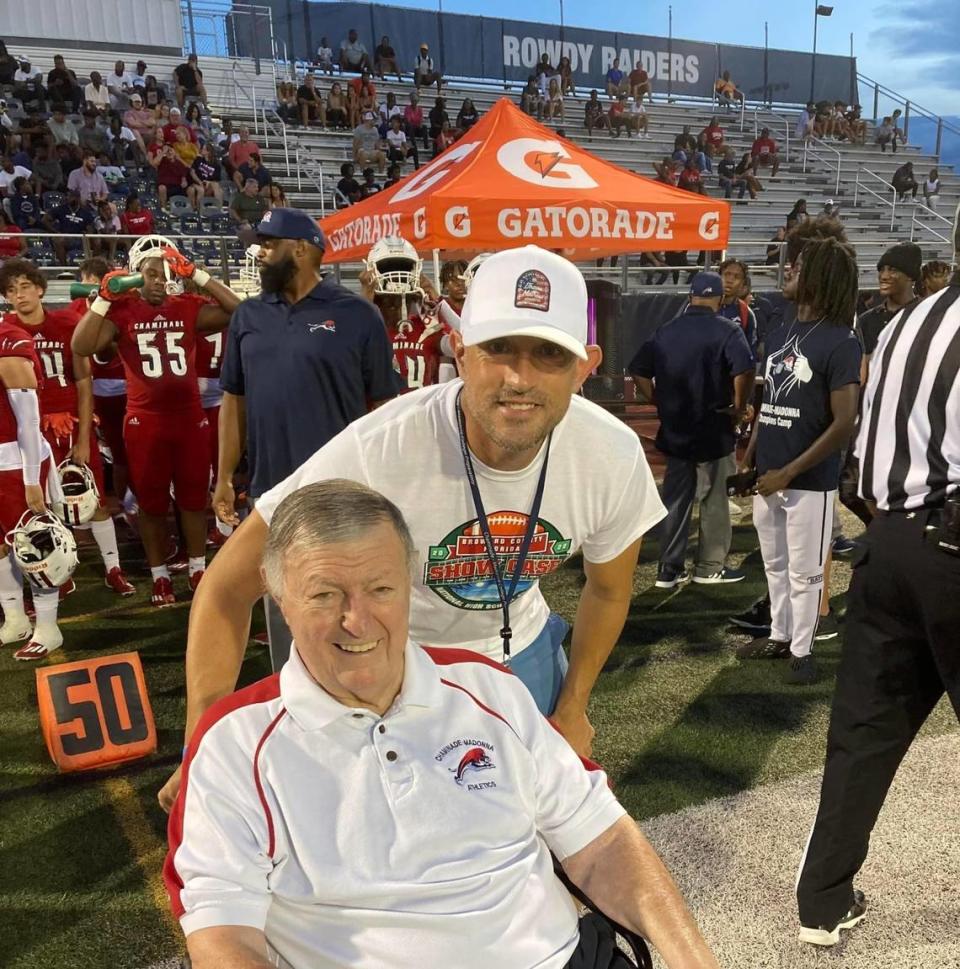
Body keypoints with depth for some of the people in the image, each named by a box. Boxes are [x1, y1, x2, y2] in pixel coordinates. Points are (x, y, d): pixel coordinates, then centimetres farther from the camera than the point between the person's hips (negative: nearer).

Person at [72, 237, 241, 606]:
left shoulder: (188, 308, 2)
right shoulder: (122, 310, -3)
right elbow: (81, 347, -15)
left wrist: (199, 277, -11)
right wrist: (104, 298, -18)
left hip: (189, 417, 2)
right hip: (145, 421, -1)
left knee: (193, 497, 11)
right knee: (151, 502, 9)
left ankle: (198, 570, 27)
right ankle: (160, 577, 23)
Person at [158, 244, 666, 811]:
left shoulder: (616, 457, -24)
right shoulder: (373, 454, -37)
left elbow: (609, 591, -3)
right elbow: (229, 588, -26)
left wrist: (572, 709, 2)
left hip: (520, 648, 4)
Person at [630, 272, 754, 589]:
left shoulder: (665, 331, 6)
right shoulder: (727, 331, -9)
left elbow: (638, 370, 7)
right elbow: (744, 371, -25)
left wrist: (658, 402, 10)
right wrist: (739, 407, -12)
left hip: (675, 430, 4)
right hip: (714, 432, -4)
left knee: (674, 500, 11)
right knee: (714, 501, 9)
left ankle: (669, 569, 15)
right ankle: (710, 567, 19)